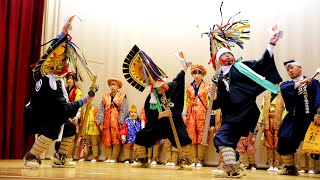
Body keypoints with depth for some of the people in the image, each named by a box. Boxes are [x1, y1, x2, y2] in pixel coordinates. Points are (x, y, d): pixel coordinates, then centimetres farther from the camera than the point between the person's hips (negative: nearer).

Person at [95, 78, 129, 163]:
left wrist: (121, 122, -11)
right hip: (107, 121, 3)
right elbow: (101, 110, 9)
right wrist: (100, 122, 1)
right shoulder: (105, 96, 13)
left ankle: (114, 157, 0)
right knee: (107, 140, 2)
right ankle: (108, 157, 6)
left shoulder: (122, 97, 4)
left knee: (116, 140, -4)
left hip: (116, 121, -3)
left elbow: (123, 111, -2)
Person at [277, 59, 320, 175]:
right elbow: (283, 89, -8)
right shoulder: (286, 84, 17)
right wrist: (301, 82, -14)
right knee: (284, 140, -12)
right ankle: (290, 167, 5)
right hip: (294, 118, 2)